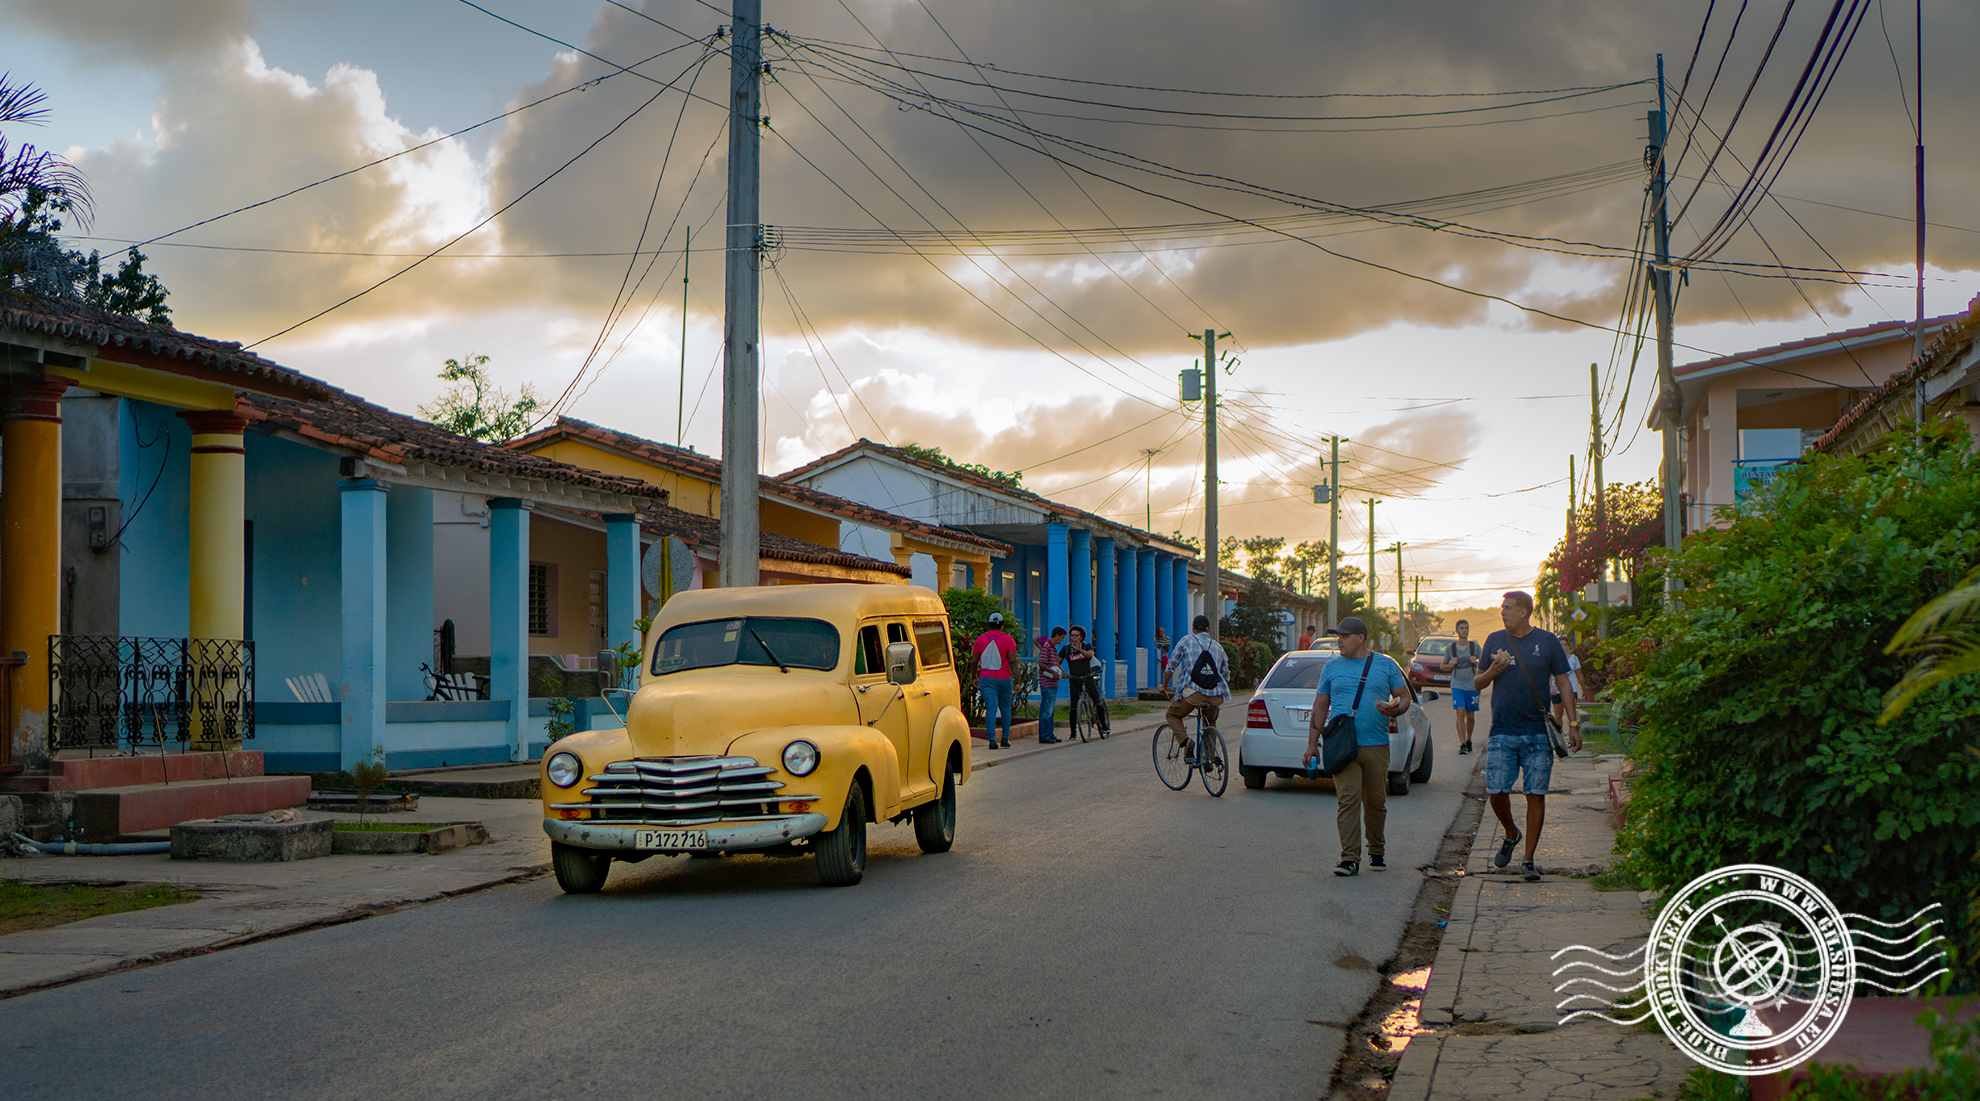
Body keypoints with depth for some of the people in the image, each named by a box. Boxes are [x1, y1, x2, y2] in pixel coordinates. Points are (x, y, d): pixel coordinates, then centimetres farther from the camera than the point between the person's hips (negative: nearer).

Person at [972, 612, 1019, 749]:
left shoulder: (980, 639, 5)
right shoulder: (1008, 640, -3)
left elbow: (974, 661, 8)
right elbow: (1013, 661, -9)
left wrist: (974, 677, 21)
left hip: (986, 679, 1)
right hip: (1003, 679, -1)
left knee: (990, 709, -3)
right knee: (1005, 708, 14)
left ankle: (992, 739, -13)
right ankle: (1005, 738, 15)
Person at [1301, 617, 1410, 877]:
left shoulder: (1386, 665, 9)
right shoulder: (1331, 668, 11)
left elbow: (1405, 697, 11)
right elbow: (1320, 707, 13)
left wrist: (1394, 709, -14)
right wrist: (1312, 744, 7)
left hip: (1376, 746, 0)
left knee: (1376, 802, 7)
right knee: (1348, 800, -11)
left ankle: (1376, 851, 27)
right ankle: (1350, 858, -14)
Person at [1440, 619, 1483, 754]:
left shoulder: (1475, 646, 3)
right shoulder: (1451, 648, 3)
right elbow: (1443, 666, 14)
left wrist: (1476, 663, -11)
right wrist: (1451, 664, -8)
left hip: (1472, 686, 1)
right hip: (1457, 686, -1)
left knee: (1470, 716, 8)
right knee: (1460, 713, -15)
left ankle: (1468, 739, 31)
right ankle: (1462, 744, -18)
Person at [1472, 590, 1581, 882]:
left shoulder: (1547, 642, 3)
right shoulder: (1495, 641, 9)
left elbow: (1563, 684, 7)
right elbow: (1479, 683, 15)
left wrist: (1573, 723, 1)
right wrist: (1493, 671, -8)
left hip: (1538, 734, -2)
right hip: (1502, 733, 2)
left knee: (1536, 795, -2)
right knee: (1496, 792, -5)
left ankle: (1529, 860, 6)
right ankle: (1511, 834, 25)